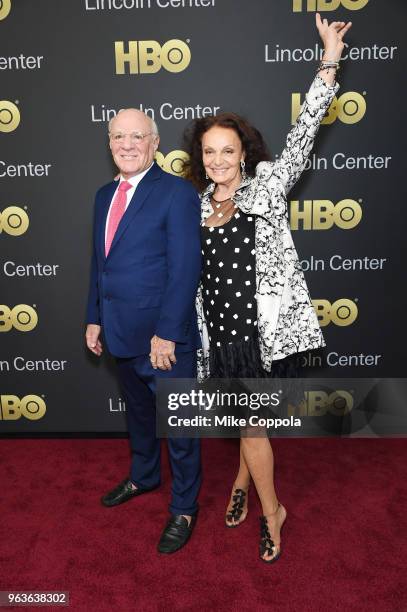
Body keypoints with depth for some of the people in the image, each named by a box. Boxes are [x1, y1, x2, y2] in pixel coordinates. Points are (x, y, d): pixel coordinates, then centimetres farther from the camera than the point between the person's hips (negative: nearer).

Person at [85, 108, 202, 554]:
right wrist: (94, 318, 13)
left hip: (165, 336, -7)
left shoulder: (177, 192, -13)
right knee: (138, 411, 25)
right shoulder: (105, 195, 11)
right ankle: (142, 477, 49)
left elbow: (185, 269, -18)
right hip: (120, 332, 7)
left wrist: (166, 333, -21)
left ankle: (183, 508, 28)